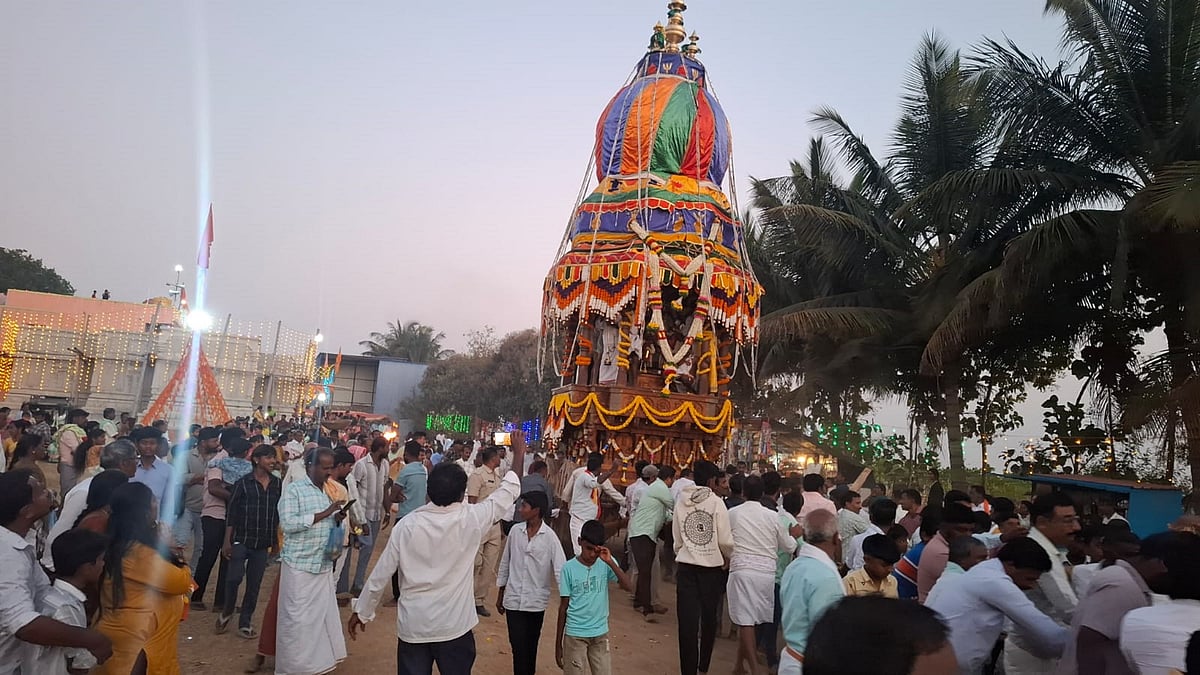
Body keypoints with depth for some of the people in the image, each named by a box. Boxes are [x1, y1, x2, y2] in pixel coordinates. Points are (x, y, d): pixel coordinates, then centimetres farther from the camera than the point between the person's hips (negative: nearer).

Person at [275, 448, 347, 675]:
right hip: (299, 565, -6)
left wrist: (337, 519, -2)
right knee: (297, 618, 2)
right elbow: (288, 523, -21)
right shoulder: (293, 490, -10)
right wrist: (323, 514, -22)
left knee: (322, 614, 9)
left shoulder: (327, 491, 12)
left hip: (323, 564, 6)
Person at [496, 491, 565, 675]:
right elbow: (505, 563, 7)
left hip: (536, 600, -1)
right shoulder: (515, 530, -4)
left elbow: (560, 569, -15)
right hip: (513, 599, 1)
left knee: (531, 645, 15)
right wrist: (500, 595, 12)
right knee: (518, 646, -1)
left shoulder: (549, 536, -13)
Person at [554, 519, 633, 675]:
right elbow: (564, 606, -4)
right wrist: (558, 643, 0)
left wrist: (610, 562, -26)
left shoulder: (606, 563, -6)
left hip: (600, 634, 2)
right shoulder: (569, 568, -10)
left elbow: (629, 587, -17)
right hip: (575, 635, -2)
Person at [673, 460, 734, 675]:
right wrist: (728, 558, 12)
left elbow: (676, 538, 3)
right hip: (712, 566, -1)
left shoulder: (681, 501, -2)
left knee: (688, 621, 4)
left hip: (686, 566, 1)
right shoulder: (716, 502, -10)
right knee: (709, 619, 17)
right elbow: (725, 540, -8)